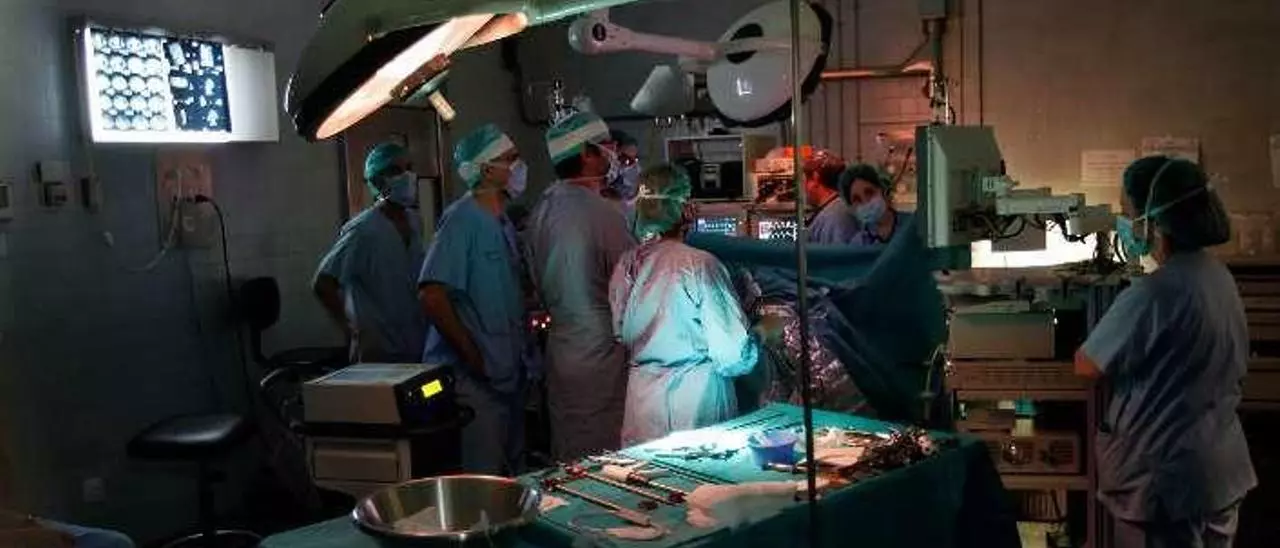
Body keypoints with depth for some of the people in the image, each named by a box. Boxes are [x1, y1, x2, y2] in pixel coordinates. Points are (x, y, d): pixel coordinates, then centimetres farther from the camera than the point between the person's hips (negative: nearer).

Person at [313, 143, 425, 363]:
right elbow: (322, 283, -16)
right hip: (379, 351, -7)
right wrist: (350, 329, -15)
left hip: (416, 346, 7)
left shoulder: (413, 222, 8)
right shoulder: (363, 230, -14)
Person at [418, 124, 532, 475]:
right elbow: (432, 296, -21)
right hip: (473, 378, -9)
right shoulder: (463, 219, -13)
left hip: (507, 375, 9)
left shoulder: (503, 224, 14)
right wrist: (473, 356, -18)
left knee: (510, 478, 16)